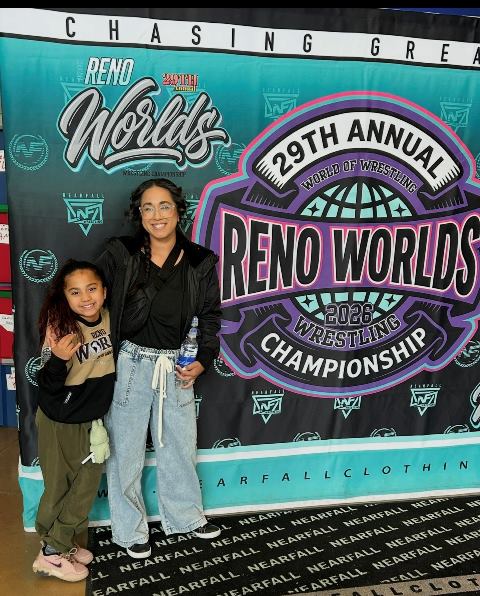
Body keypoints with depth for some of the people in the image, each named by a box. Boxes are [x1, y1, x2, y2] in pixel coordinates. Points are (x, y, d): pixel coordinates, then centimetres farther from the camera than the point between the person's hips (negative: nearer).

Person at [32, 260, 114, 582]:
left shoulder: (109, 320, -9)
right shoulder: (60, 328, -24)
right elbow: (48, 387, -23)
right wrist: (58, 360, -39)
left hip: (93, 420, 5)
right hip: (59, 422, -5)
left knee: (88, 486, 15)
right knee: (59, 489, 10)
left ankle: (63, 544, 34)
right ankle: (50, 555, 28)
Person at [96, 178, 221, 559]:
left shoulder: (200, 262, -2)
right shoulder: (119, 254, -7)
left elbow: (210, 316, 7)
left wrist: (203, 361, -3)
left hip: (176, 367, 2)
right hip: (129, 364, -2)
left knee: (180, 445, 17)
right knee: (126, 449, 9)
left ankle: (186, 516, 41)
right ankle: (130, 530, 31)